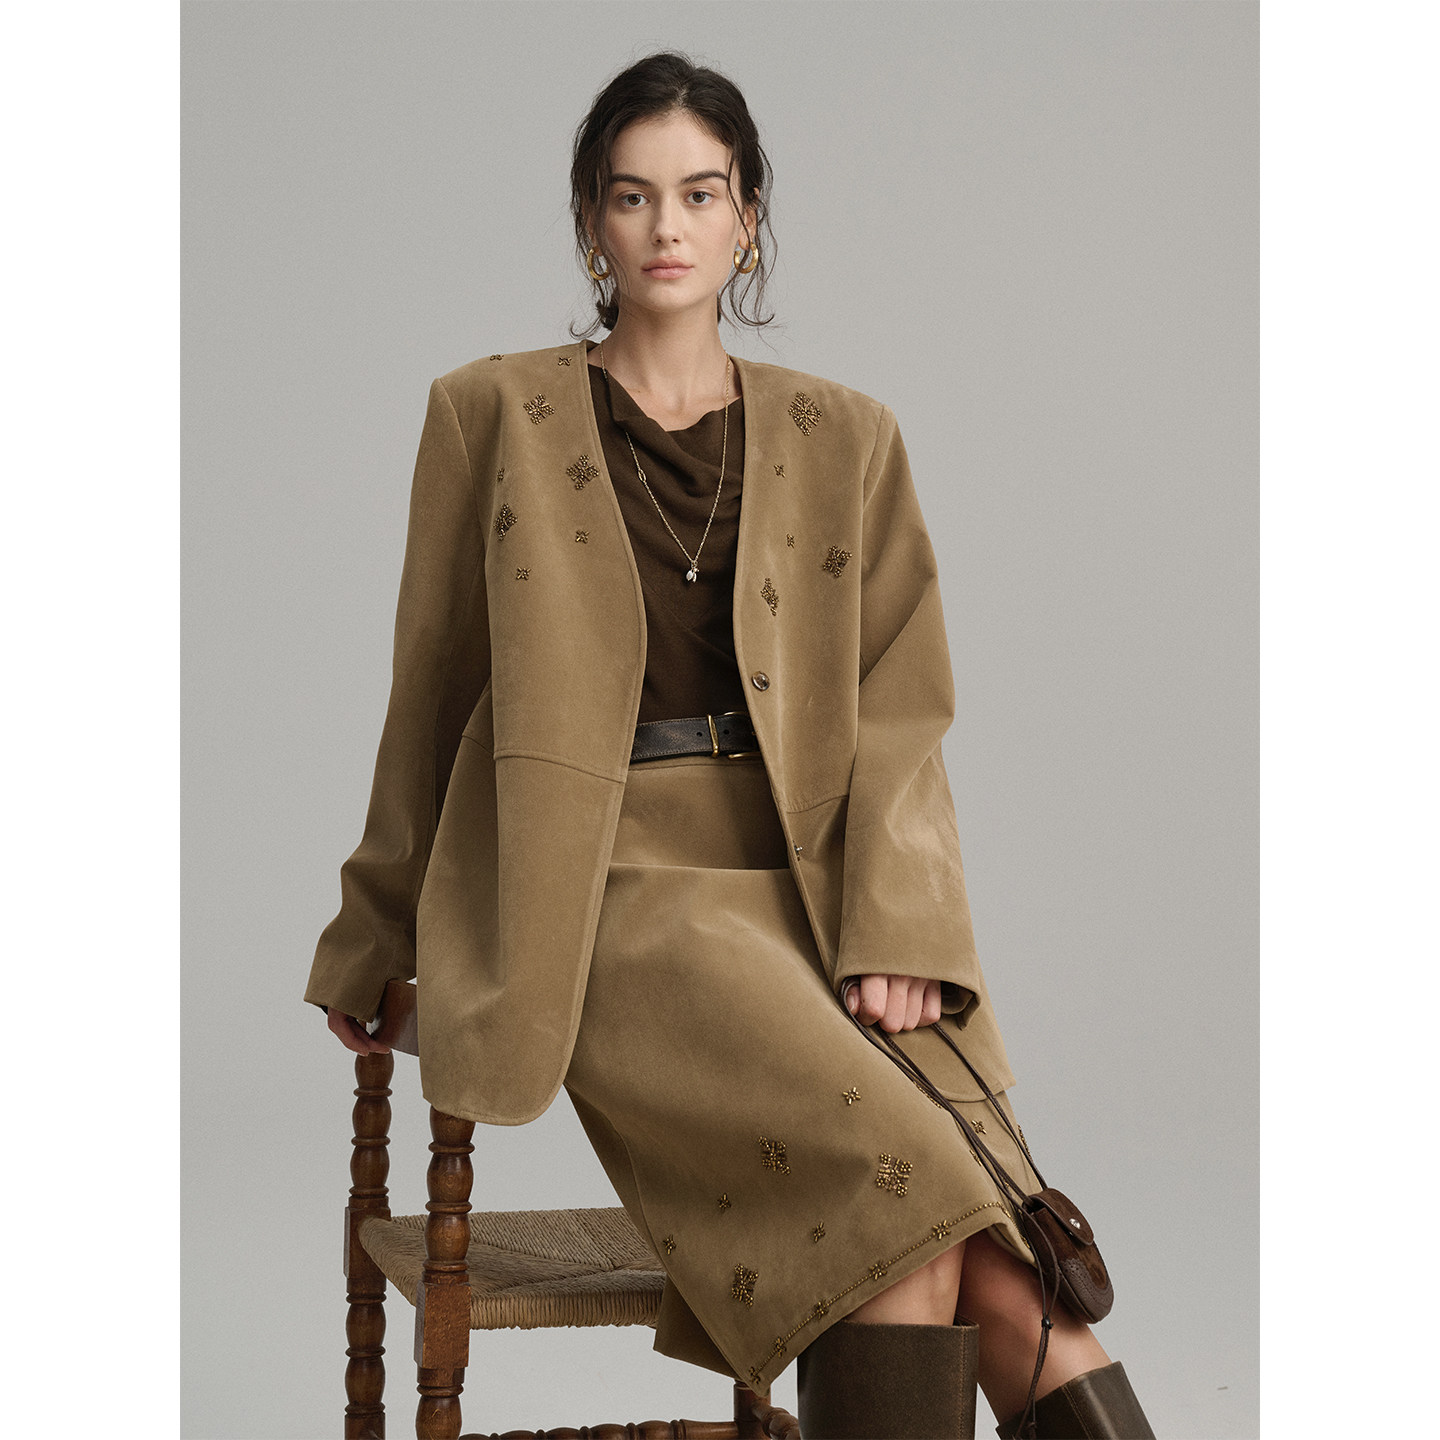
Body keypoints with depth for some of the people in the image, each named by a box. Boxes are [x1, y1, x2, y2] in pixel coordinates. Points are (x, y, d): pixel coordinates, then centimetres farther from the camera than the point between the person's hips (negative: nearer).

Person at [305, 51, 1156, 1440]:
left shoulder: (844, 439, 13)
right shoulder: (494, 414, 8)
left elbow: (899, 713, 8)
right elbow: (432, 695, 14)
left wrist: (897, 931, -8)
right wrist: (375, 941, 20)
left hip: (814, 888, 3)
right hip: (607, 894, -2)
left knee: (987, 1273, -23)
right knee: (905, 1174, -28)